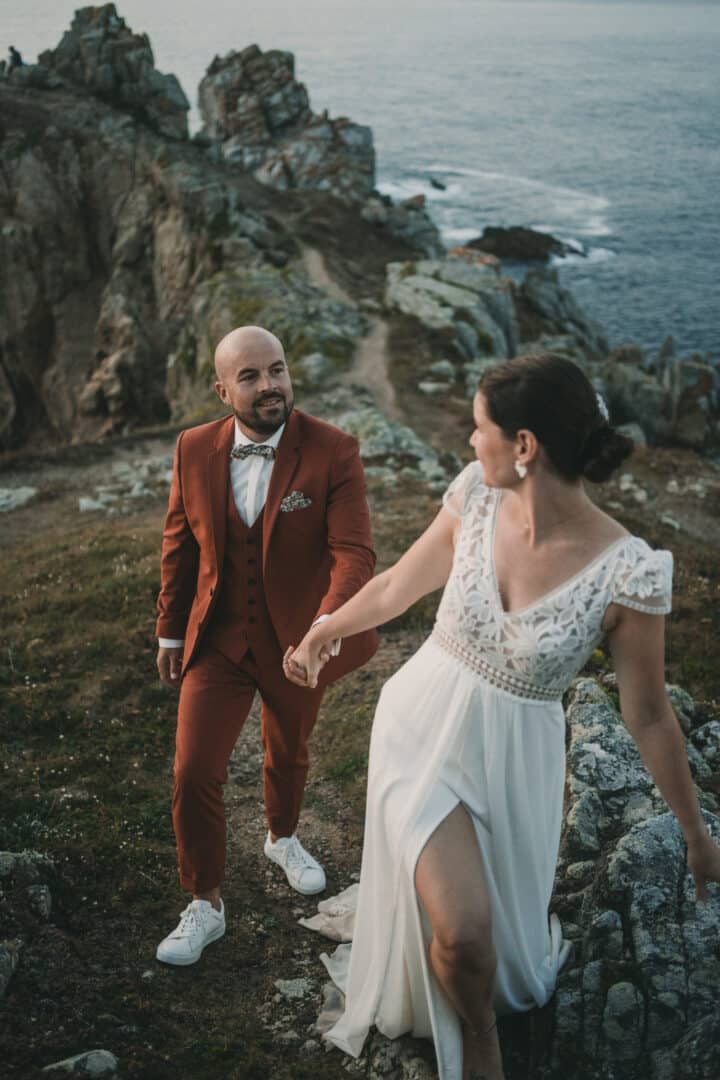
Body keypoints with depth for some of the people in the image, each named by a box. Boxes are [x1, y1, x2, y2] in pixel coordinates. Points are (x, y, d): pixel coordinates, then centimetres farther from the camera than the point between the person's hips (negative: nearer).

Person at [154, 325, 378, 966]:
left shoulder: (333, 453, -19)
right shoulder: (195, 450, -9)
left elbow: (354, 552, -25)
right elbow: (180, 546, 3)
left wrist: (327, 625, -43)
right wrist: (171, 631, 8)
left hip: (297, 642, -1)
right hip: (216, 641, 1)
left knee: (288, 754, 23)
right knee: (194, 775, -2)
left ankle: (283, 838, 55)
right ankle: (204, 906, 20)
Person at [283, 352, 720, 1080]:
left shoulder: (627, 571, -24)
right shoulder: (475, 500, -14)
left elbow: (647, 715, -11)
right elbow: (397, 588, 4)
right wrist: (320, 635, 17)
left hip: (511, 757, -1)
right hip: (422, 726, 1)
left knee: (500, 921, 18)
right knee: (459, 929, -10)